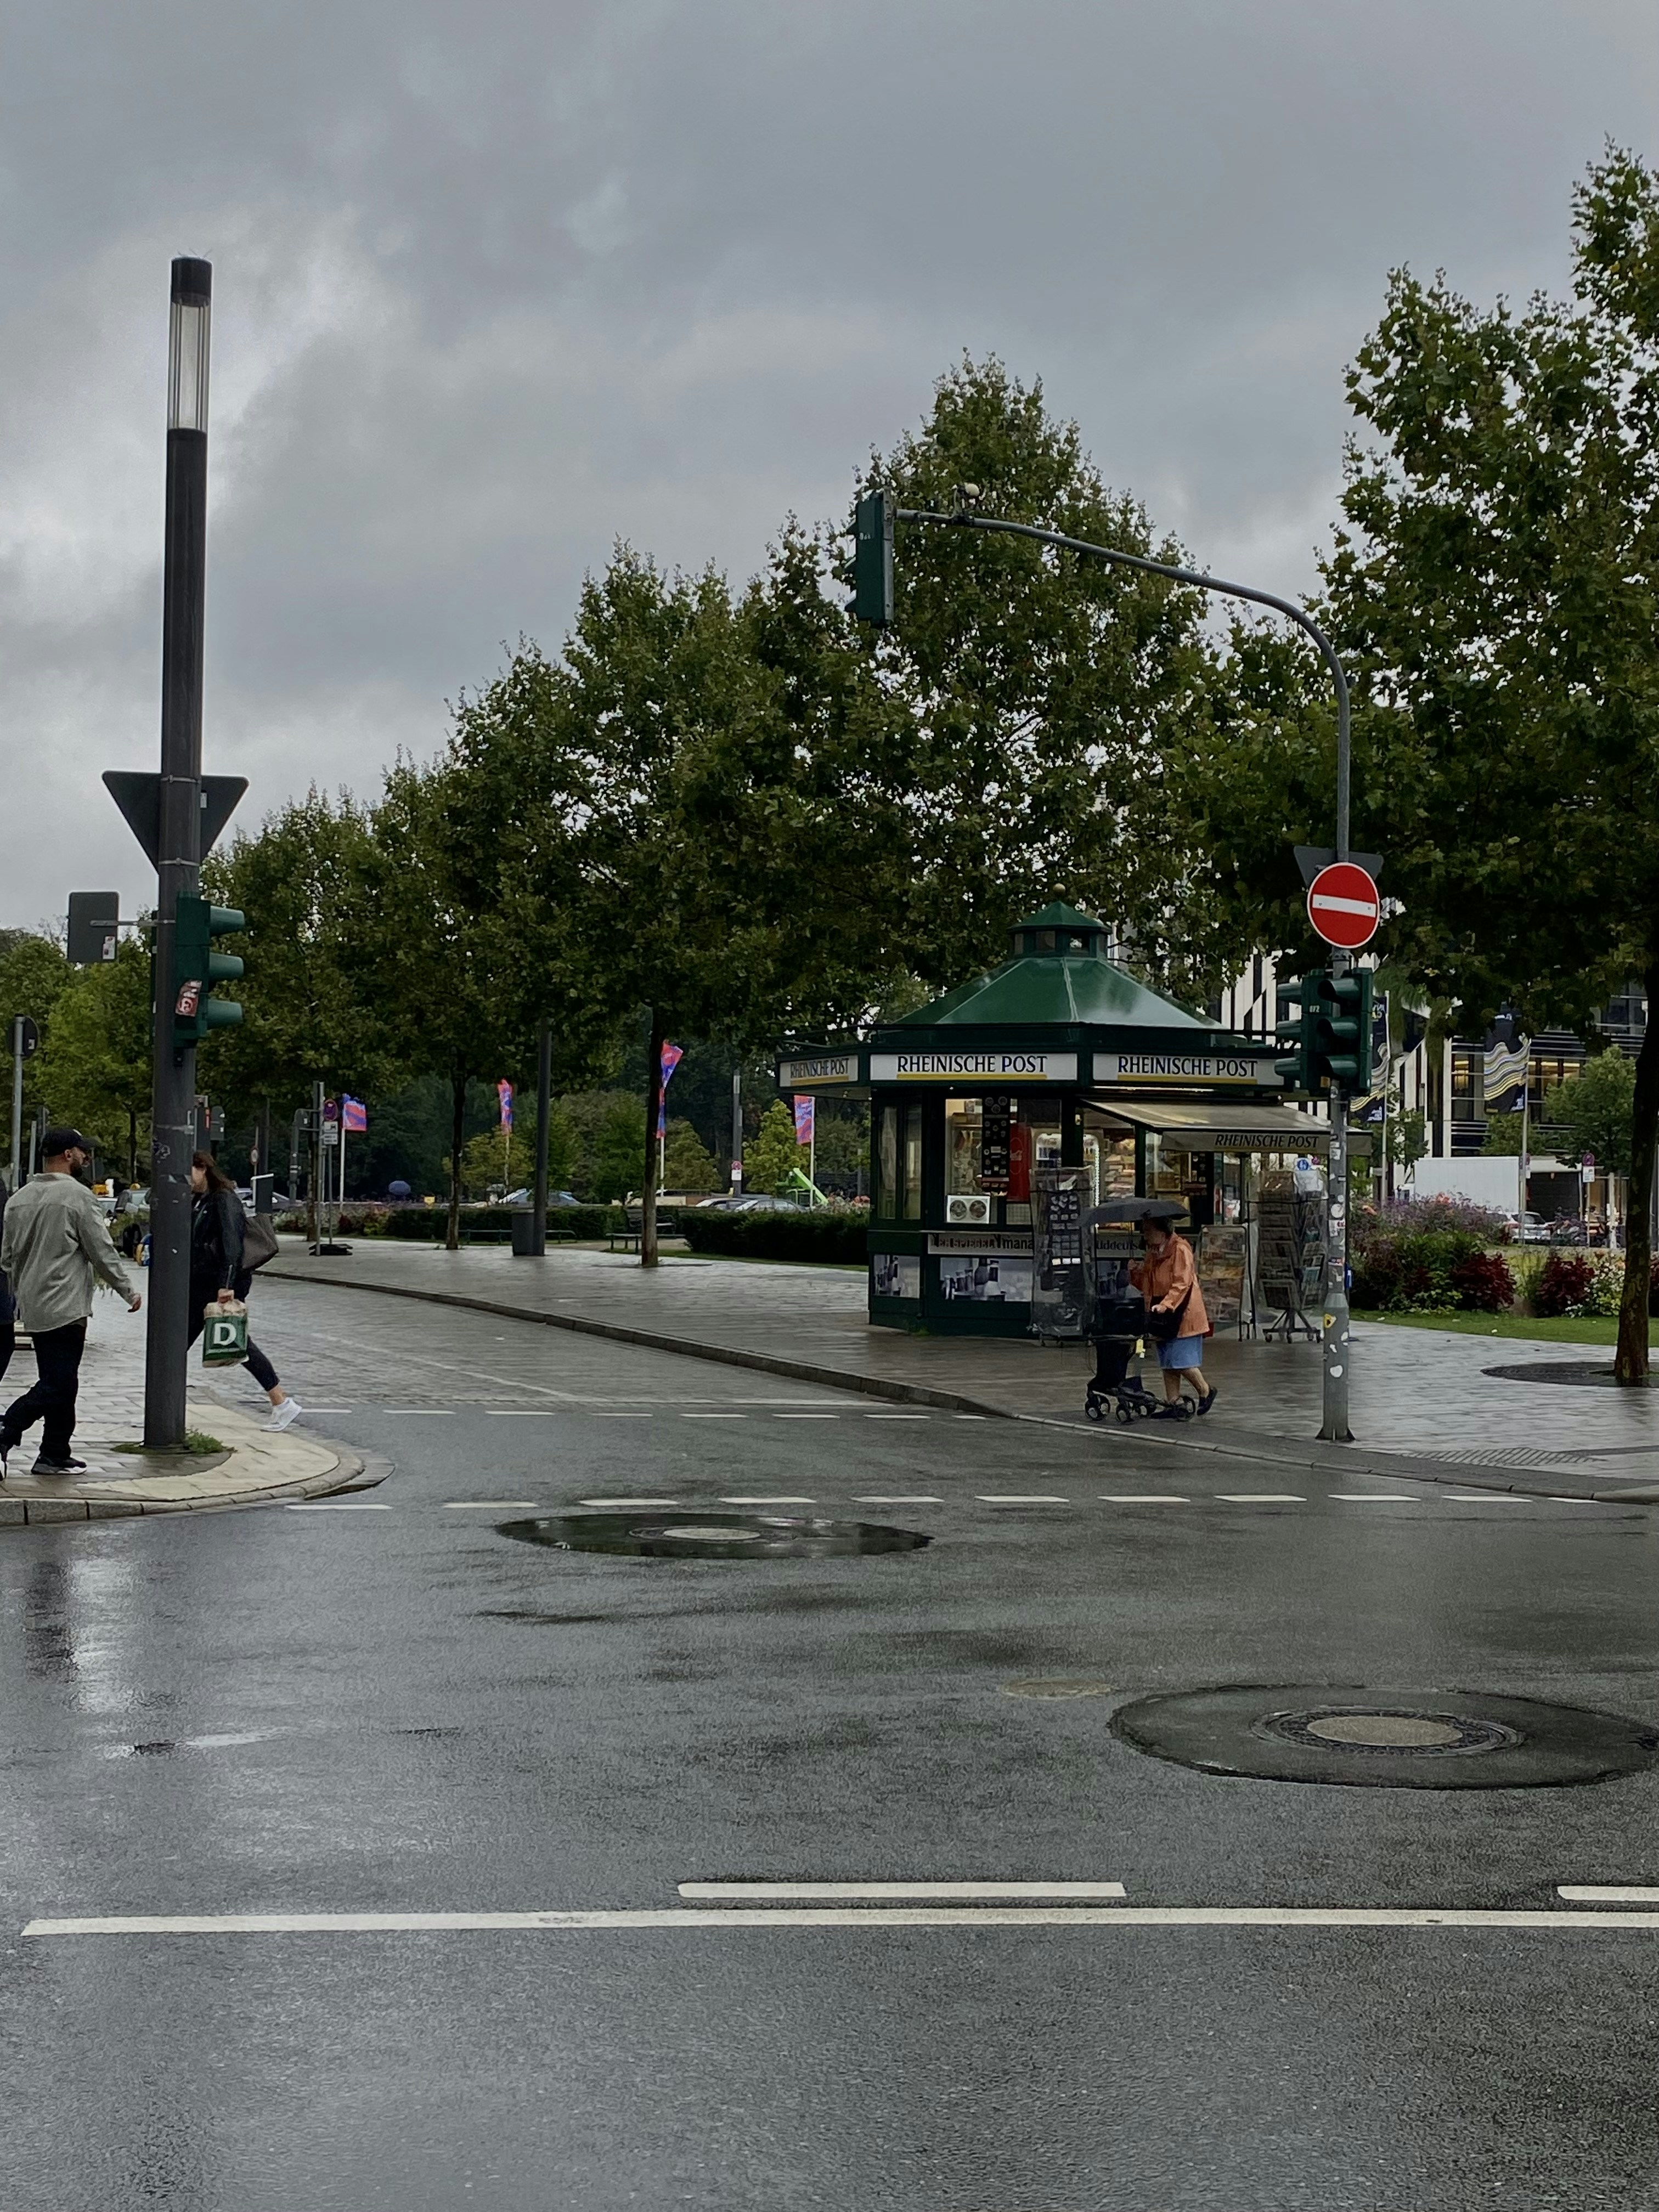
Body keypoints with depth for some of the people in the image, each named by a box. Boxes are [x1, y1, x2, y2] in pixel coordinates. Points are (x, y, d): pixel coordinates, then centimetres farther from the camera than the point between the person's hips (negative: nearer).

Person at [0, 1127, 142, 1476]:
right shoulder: (78, 1196, -11)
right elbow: (102, 1252, -9)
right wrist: (129, 1292, 2)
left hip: (33, 1308, 8)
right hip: (65, 1308, -8)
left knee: (61, 1382, 14)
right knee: (57, 1385, -7)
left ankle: (56, 1456, 16)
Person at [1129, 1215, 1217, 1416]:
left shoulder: (1180, 1249, -12)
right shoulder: (1152, 1253, 15)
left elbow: (1182, 1283, -20)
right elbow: (1145, 1283, 17)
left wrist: (1166, 1305, -31)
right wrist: (1133, 1273, -3)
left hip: (1181, 1314, -8)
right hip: (1162, 1316, 9)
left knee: (1182, 1361, -9)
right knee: (1167, 1362, 8)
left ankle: (1206, 1392, 11)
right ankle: (1173, 1402, 13)